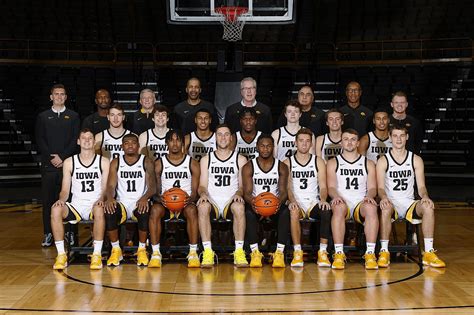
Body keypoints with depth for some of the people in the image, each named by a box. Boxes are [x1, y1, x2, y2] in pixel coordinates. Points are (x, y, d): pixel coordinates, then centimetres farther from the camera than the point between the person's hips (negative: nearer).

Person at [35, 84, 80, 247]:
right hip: (48, 164, 1)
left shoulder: (73, 116, 10)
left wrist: (63, 157, -9)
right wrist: (51, 157, -7)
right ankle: (48, 233, 6)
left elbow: (76, 139, 2)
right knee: (48, 199, 0)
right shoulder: (43, 117, 13)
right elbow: (39, 140, 6)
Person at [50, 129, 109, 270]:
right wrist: (61, 199, -15)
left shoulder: (103, 162, 6)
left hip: (95, 205, -2)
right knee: (56, 209, -29)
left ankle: (97, 254, -28)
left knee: (99, 209, -38)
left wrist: (101, 199, -21)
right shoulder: (69, 162, 9)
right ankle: (61, 255, -21)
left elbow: (106, 188, 1)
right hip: (76, 205, 2)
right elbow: (65, 190, 8)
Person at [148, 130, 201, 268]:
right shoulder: (159, 163, 9)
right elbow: (156, 189, 7)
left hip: (186, 201, -1)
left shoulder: (192, 163, 8)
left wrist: (190, 198, -19)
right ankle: (156, 253, -28)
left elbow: (195, 191, 4)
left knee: (191, 210, -36)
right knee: (155, 210, -33)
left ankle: (193, 253, -29)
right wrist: (159, 197, -17)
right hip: (165, 202, 1)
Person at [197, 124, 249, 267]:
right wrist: (203, 193, -14)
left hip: (230, 203, 0)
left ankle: (239, 252, -34)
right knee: (203, 206, -35)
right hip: (212, 203, 1)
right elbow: (202, 185, 10)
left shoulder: (240, 159, 13)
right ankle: (207, 252, -35)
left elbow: (243, 185, 9)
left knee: (239, 206, -37)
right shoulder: (206, 159, 15)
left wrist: (239, 193, -14)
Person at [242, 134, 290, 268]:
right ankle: (255, 252, -29)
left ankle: (279, 252, -31)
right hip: (255, 204, 0)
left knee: (285, 212, -32)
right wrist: (251, 201, -33)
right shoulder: (248, 167, 3)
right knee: (249, 213, -34)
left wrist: (280, 201, -30)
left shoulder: (281, 167, 6)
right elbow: (247, 192, -7)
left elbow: (283, 191, -4)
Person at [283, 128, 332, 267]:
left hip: (313, 203, 1)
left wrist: (323, 200, -19)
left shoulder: (318, 162, 12)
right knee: (293, 211, -37)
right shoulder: (287, 163, 9)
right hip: (296, 203, -1)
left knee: (327, 211, -33)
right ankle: (297, 252, -31)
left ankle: (323, 252, -27)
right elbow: (287, 187, -2)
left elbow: (323, 186, 4)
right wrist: (292, 201, -23)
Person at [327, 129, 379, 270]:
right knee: (339, 207, -38)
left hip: (361, 203, 1)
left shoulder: (368, 164, 18)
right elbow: (331, 186, 3)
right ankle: (339, 253, -38)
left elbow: (372, 187, 9)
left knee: (371, 208, -35)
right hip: (342, 202, -1)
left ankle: (370, 253, -34)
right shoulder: (333, 163, 15)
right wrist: (336, 196, -20)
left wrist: (370, 196, -16)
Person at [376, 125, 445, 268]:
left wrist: (425, 196, -20)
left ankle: (428, 252, -23)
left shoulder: (416, 160, 8)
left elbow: (421, 186, 3)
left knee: (428, 207, -29)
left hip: (409, 203, 2)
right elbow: (380, 187, -6)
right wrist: (383, 197, -30)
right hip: (390, 203, -2)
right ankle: (384, 251, -29)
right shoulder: (383, 161, 1)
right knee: (386, 209, -38)